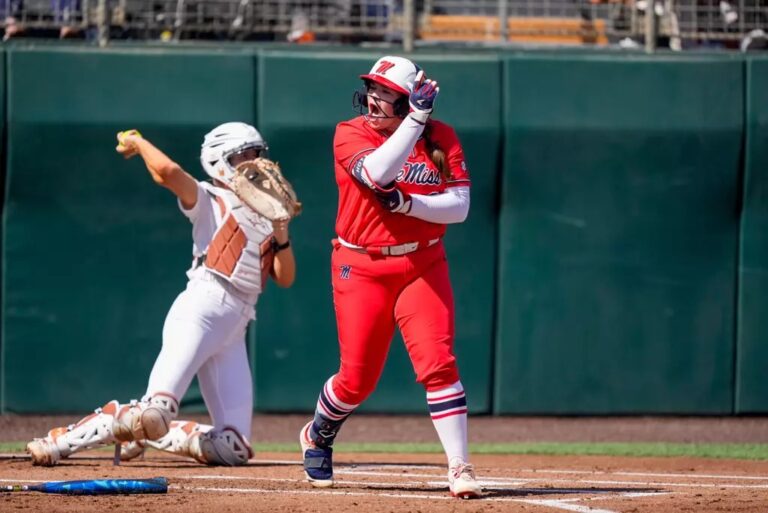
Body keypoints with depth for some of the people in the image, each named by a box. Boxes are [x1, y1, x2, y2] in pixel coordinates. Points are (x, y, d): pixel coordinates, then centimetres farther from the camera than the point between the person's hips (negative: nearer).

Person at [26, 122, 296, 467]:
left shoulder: (265, 219, 22)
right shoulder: (209, 202, 6)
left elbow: (285, 278, 14)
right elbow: (167, 172, -13)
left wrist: (281, 231, 1)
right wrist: (137, 143, 3)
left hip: (234, 334, 6)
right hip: (200, 311, -6)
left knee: (233, 449, -3)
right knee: (154, 414, -24)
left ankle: (140, 433, 16)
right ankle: (60, 441, -9)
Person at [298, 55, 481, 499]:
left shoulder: (441, 138, 0)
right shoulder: (350, 135, -6)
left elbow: (459, 207, -6)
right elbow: (377, 172, -27)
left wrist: (407, 202, -21)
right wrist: (417, 118, -27)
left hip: (423, 266, 1)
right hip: (362, 269, -1)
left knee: (438, 363, -14)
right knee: (358, 378, 3)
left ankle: (460, 468, -13)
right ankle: (317, 437, 34)